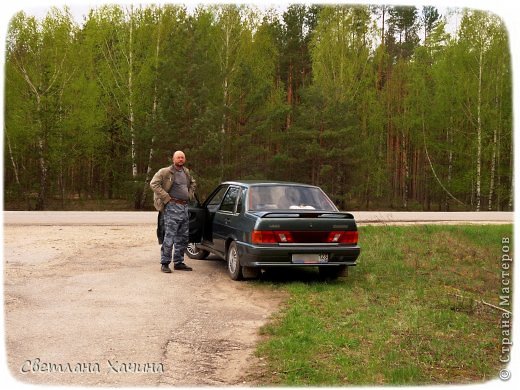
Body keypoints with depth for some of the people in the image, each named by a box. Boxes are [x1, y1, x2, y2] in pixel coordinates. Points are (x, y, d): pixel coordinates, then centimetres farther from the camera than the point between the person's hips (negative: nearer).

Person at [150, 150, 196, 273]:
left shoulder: (186, 172, 14)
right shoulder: (165, 172, -7)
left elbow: (192, 183, 32)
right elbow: (153, 184, -15)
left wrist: (190, 195, 15)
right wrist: (167, 198, -16)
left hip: (185, 207, 7)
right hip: (172, 207, -7)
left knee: (183, 238, 11)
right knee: (169, 237, -8)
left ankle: (178, 262, 20)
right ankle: (165, 263, 0)